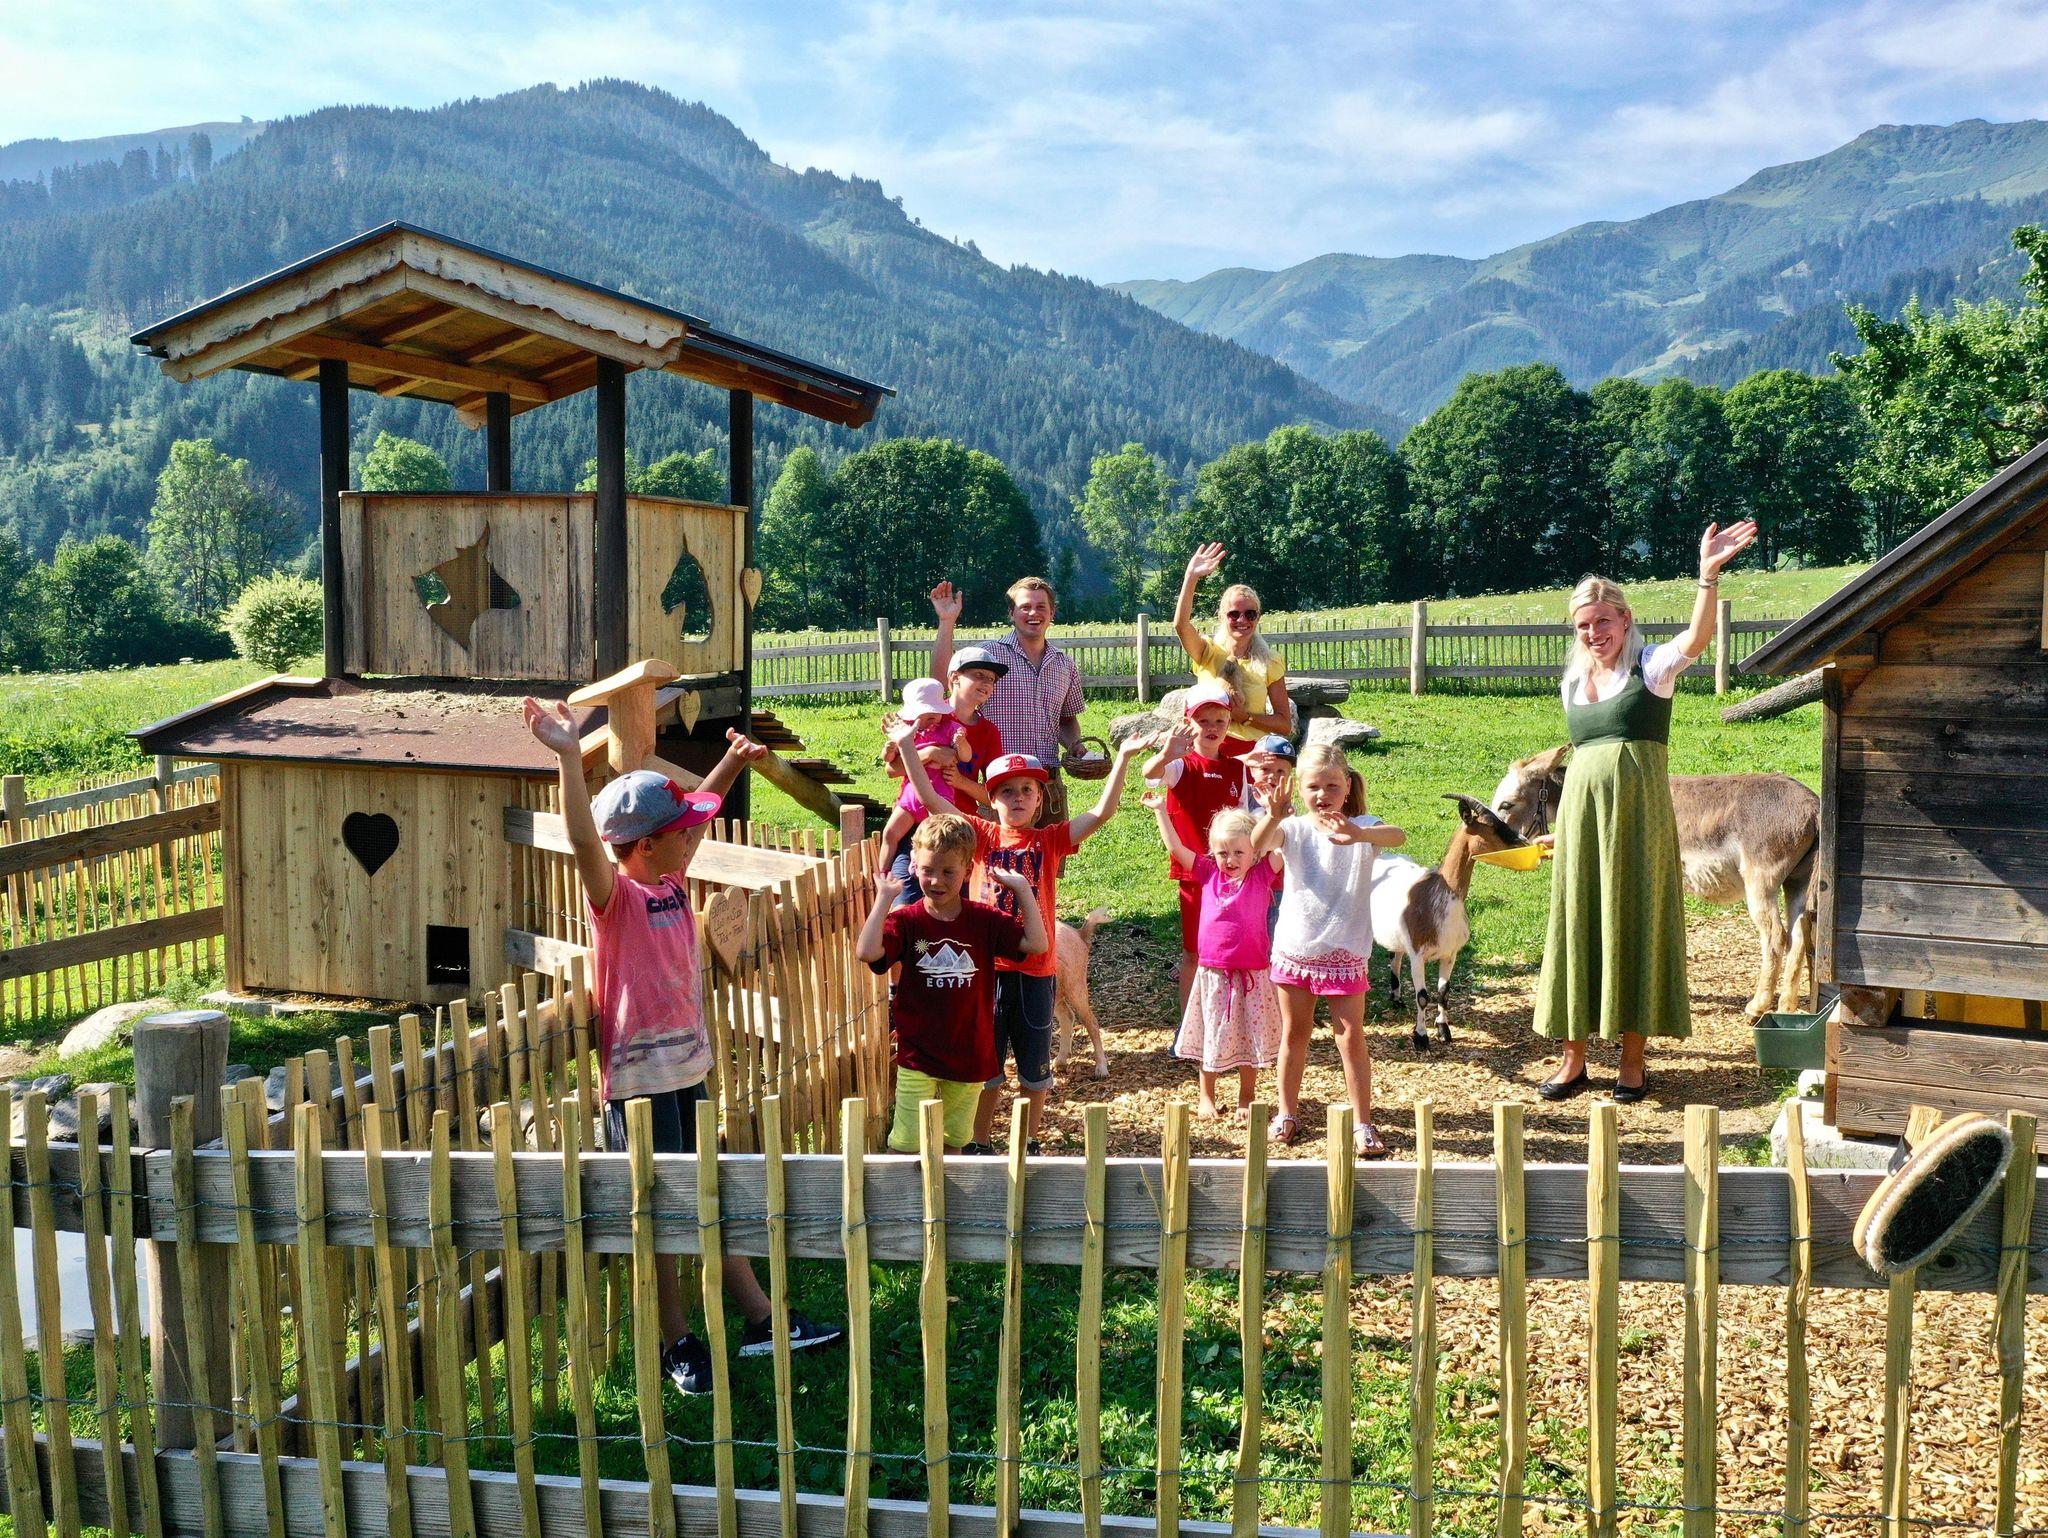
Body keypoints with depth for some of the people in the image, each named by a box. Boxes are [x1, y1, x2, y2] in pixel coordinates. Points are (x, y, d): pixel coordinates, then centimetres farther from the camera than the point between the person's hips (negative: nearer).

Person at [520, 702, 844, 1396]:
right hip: (638, 1081, -8)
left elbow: (692, 812, 22)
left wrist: (732, 762, 25)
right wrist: (569, 755, -47)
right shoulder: (614, 894, -17)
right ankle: (678, 1343, 20)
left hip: (688, 1070, 8)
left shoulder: (671, 880, 4)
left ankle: (761, 1321, 26)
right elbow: (584, 840, -37)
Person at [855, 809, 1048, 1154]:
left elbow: (1036, 943, -14)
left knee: (953, 1144, 18)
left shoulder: (984, 920, -4)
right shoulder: (906, 920, -10)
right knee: (907, 1146, 1)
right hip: (917, 1057, -2)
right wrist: (884, 897, -23)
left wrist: (1022, 888, -13)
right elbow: (867, 951, -27)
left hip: (970, 1057, 2)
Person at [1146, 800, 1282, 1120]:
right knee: (1212, 1036, 12)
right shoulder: (1209, 874, 1)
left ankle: (1246, 1097, 24)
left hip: (1253, 973, -1)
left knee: (1250, 1036, 9)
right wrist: (1160, 810, 0)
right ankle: (1206, 1096, 26)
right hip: (1213, 972, 1)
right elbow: (1175, 847, 1)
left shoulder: (1263, 874, -4)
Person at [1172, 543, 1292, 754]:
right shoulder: (1208, 652, 4)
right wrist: (1191, 577, -27)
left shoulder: (1269, 663, 3)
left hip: (1251, 750, 0)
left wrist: (1245, 717, -12)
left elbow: (1285, 725, 2)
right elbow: (1181, 625, -18)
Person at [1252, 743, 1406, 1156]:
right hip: (1294, 948, 2)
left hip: (1343, 951, -2)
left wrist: (1356, 834, -51)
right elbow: (1257, 846, -24)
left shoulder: (1360, 827, -8)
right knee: (1294, 1034, 15)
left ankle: (1363, 1124, 10)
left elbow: (1397, 836, -31)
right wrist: (1274, 815, -45)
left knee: (1351, 1037, 0)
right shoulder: (1293, 829, -4)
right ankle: (1287, 1113, 28)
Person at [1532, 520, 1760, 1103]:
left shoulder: (1652, 668, -3)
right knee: (1577, 928, 6)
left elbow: (1696, 639, -25)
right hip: (1581, 818, 5)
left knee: (1634, 927, 2)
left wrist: (1709, 575, -38)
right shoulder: (1573, 682, 12)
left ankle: (1632, 1061, 13)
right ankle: (1573, 1059, 16)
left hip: (1638, 817, -5)